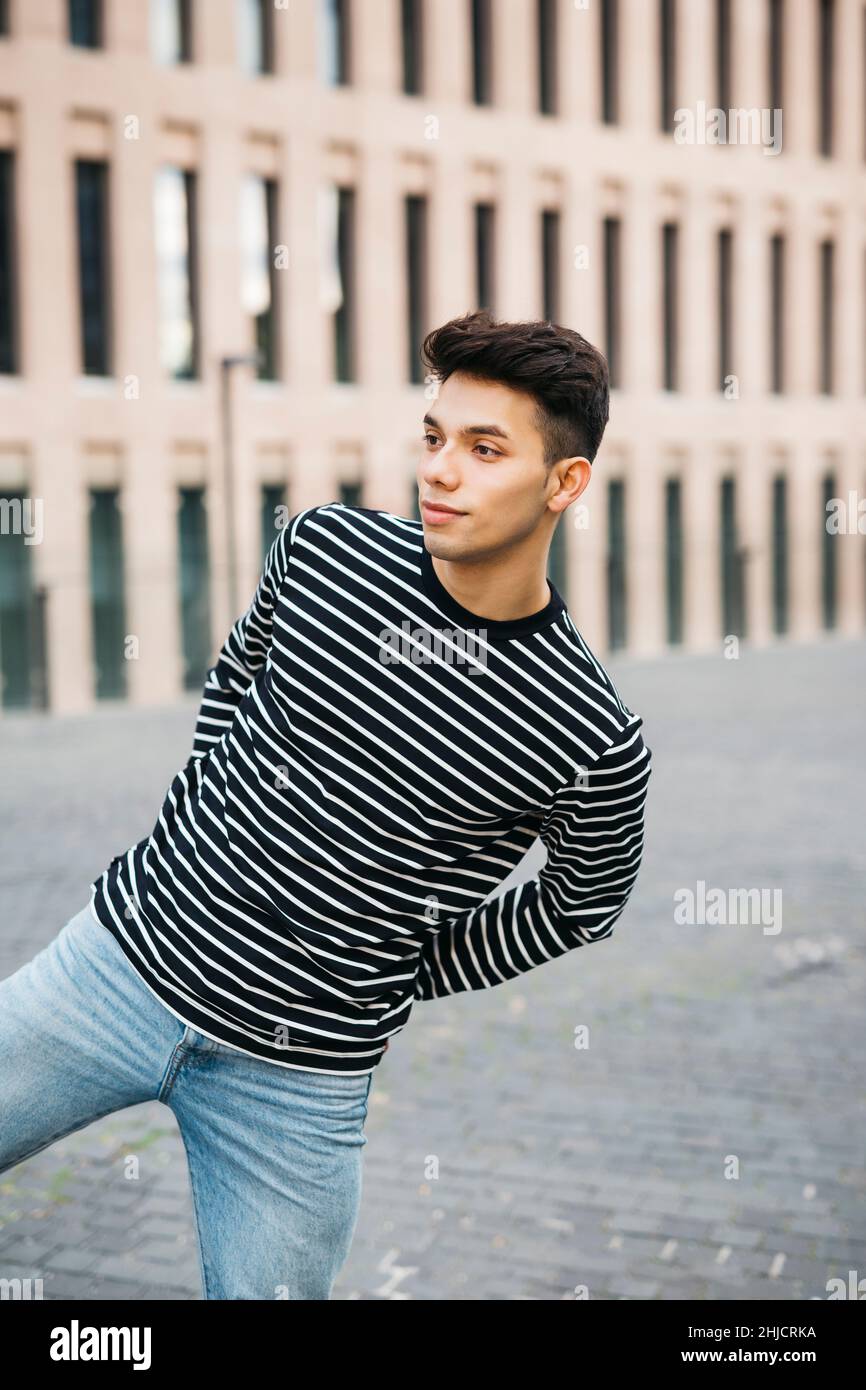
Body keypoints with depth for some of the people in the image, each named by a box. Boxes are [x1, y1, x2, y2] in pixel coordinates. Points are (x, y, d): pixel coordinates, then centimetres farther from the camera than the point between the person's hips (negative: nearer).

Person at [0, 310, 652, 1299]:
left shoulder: (594, 742, -15)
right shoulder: (323, 548, -6)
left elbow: (581, 905, 5)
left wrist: (399, 977, 2)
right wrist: (202, 836, 8)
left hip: (301, 1073, -2)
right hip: (128, 951, 3)